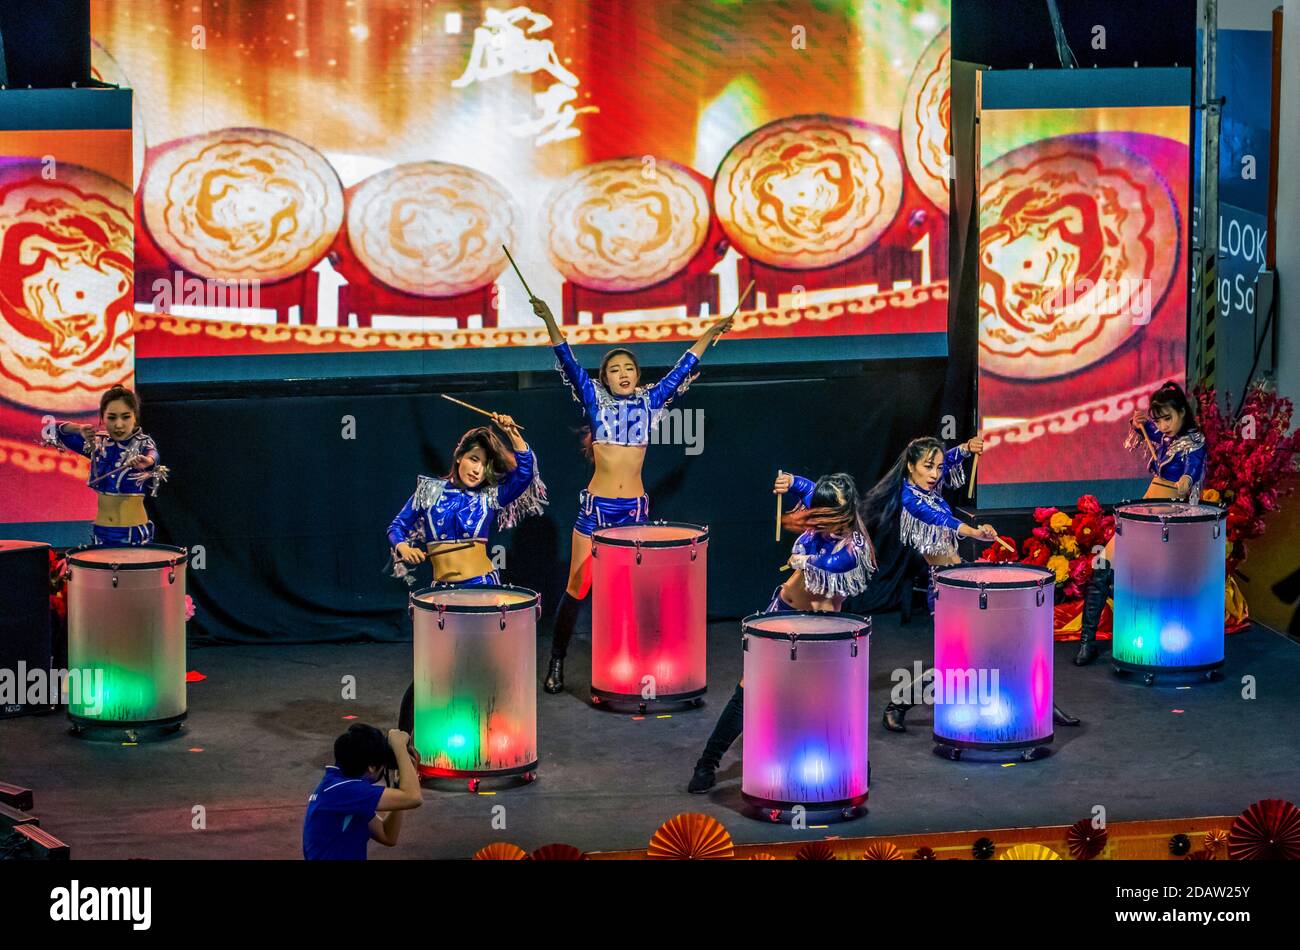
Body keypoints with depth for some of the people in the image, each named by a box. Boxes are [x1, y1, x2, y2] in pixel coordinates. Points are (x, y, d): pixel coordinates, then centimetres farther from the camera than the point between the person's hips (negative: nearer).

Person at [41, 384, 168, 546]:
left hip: (134, 532, -4)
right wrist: (80, 430, -11)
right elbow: (52, 430, 10)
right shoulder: (98, 444, 5)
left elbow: (152, 454, -32)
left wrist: (147, 461, -56)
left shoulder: (142, 445, -7)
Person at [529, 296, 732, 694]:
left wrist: (709, 334, 13)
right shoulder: (595, 401, 3)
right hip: (596, 507, -2)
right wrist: (550, 322, -19)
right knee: (577, 588, -1)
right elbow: (569, 364, -7)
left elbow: (682, 370, 14)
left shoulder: (649, 402, 9)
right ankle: (556, 664, 8)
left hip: (635, 509, 2)